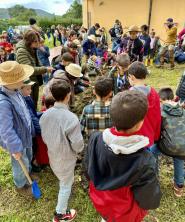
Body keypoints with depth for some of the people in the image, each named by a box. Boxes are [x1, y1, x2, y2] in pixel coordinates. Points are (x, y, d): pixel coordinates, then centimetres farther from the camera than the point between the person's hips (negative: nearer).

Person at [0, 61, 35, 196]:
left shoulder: (14, 90, -10)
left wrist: (30, 128, 15)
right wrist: (15, 149, -20)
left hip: (26, 133, 8)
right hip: (17, 139, -7)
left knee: (28, 157, 30)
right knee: (21, 163, 18)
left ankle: (28, 174, 60)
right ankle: (21, 186, 47)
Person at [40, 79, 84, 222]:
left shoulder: (45, 114, -16)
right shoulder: (71, 118, -34)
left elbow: (44, 136, -2)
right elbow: (77, 144, -25)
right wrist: (78, 150, -2)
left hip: (52, 154, 6)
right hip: (66, 158, -6)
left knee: (63, 179, 34)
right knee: (66, 185, 17)